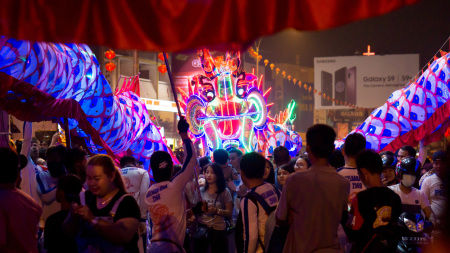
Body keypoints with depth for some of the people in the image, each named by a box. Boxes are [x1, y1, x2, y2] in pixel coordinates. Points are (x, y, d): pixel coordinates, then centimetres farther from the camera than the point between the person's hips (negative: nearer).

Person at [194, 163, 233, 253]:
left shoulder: (225, 192, -5)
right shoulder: (201, 191, 4)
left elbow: (229, 213, -5)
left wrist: (216, 210, -20)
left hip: (218, 229, -2)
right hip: (202, 228, 3)